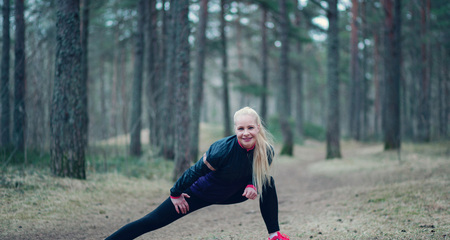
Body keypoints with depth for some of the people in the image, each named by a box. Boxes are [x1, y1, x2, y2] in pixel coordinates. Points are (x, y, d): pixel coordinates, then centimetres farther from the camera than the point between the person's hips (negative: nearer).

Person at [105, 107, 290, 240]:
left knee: (267, 182, -11)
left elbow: (259, 173, 2)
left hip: (231, 193, 5)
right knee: (152, 221, -10)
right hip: (202, 192, -5)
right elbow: (196, 170, -22)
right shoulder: (223, 150, -36)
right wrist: (176, 194, -12)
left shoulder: (266, 151, -20)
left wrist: (252, 186, -20)